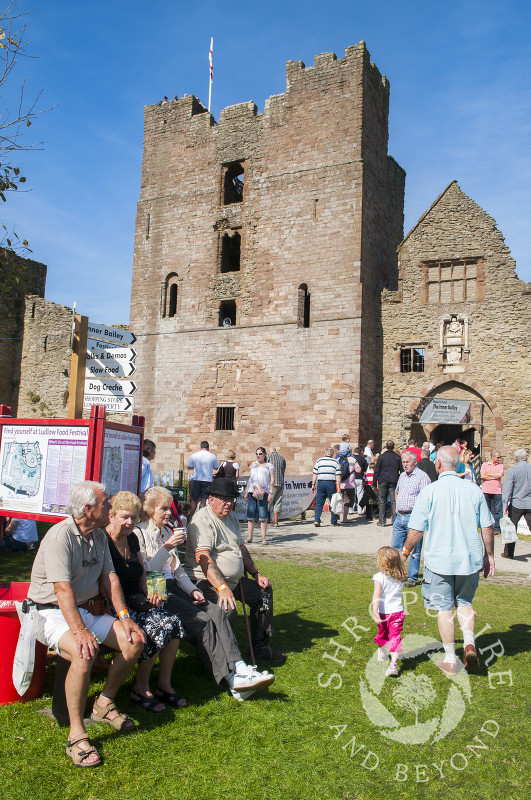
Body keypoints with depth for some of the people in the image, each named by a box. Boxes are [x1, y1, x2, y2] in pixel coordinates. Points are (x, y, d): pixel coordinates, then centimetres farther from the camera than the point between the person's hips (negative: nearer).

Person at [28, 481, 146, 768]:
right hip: (53, 612, -8)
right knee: (84, 654, -34)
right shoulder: (60, 536, -20)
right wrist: (80, 630, -38)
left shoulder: (99, 535, 7)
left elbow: (109, 577, 8)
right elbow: (63, 589, -28)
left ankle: (105, 704, 13)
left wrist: (124, 617, -3)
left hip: (89, 608, 8)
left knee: (134, 641, -7)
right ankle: (76, 735, -20)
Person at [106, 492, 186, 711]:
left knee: (173, 623, -16)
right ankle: (140, 689, -6)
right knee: (157, 628, -26)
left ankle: (164, 684, -2)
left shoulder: (132, 539, 13)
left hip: (136, 601, 7)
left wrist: (149, 593, 7)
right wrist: (123, 610, -22)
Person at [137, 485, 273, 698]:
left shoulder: (166, 531, 19)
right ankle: (233, 679, -23)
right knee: (201, 620, -25)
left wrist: (192, 590, 6)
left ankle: (239, 668, -26)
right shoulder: (138, 533, -5)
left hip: (172, 586, 8)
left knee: (216, 612, -17)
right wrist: (167, 548, -18)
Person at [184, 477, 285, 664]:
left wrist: (256, 574, 18)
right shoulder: (203, 520, -16)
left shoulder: (231, 517, 15)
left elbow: (241, 547, 25)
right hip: (206, 582, -10)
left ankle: (260, 646, 25)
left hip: (234, 580, 10)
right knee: (225, 606, -34)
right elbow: (203, 558, -26)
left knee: (264, 591, 15)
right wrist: (222, 587, -35)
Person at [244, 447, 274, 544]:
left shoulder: (269, 465, 9)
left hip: (263, 492, -4)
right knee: (250, 515, 1)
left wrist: (270, 493, -5)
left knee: (263, 516, -5)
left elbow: (272, 480, 4)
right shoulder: (253, 465, 21)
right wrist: (246, 492, 20)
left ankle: (264, 538, 0)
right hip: (252, 491, 4)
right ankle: (249, 537, 6)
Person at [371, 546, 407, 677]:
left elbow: (376, 595, -26)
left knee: (382, 633, 22)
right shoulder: (400, 578, -1)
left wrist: (375, 613, -31)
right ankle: (394, 663, -13)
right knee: (395, 637, 2)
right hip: (398, 611, 2)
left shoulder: (379, 577, -17)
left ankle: (382, 653, 47)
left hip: (383, 612, -2)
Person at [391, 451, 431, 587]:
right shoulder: (402, 476, 15)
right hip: (400, 516, 7)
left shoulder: (422, 476, -9)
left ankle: (412, 578, 10)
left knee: (414, 550, 1)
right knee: (395, 547, 12)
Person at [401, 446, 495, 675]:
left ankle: (450, 660, 16)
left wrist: (405, 551, 7)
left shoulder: (429, 492, -11)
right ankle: (469, 643, 4)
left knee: (444, 608, 10)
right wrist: (489, 556, 15)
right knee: (464, 602, 22)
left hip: (439, 560, -3)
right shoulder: (474, 490, -3)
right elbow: (487, 528, 2)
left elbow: (417, 530, -9)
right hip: (470, 559, 3)